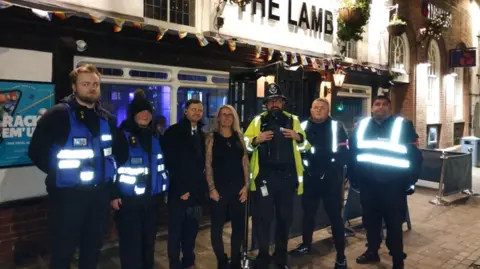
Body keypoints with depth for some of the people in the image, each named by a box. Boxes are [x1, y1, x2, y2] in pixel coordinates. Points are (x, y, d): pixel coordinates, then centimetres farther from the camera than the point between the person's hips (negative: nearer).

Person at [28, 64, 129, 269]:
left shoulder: (107, 118, 8)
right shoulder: (58, 115, -10)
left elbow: (121, 149, 19)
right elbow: (37, 151, -13)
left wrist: (112, 168, 8)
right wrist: (59, 172, -9)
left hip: (100, 192, 5)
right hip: (68, 193, -5)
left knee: (93, 246, 18)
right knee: (64, 250, 7)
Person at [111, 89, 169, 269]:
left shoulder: (155, 137, 12)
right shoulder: (122, 135, -7)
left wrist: (163, 189, 15)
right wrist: (113, 194, -14)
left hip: (151, 198, 6)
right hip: (128, 199, -5)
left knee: (149, 241, 14)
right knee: (131, 244, 0)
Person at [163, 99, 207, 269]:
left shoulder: (202, 135, 12)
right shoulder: (173, 132, -5)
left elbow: (202, 163, 13)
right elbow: (170, 163, -10)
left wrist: (203, 186, 5)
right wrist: (180, 189, -13)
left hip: (196, 190, 5)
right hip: (178, 190, -5)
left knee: (191, 229, 13)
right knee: (176, 230, 3)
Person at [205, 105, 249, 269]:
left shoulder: (239, 136, 8)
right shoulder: (212, 138, 0)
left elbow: (245, 162, 7)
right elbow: (208, 164, -3)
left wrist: (246, 185, 0)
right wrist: (211, 188, -9)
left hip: (238, 187, 3)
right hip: (219, 187, -3)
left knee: (239, 225, 8)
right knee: (217, 226, 3)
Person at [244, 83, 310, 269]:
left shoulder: (293, 120, 10)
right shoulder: (258, 120, 6)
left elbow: (305, 146, 13)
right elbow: (244, 144, 5)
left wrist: (298, 137, -8)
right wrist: (256, 140, -16)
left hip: (287, 176, 2)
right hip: (264, 176, -1)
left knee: (285, 216, 11)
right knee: (263, 216, 1)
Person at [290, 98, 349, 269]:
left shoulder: (337, 127, -1)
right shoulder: (303, 127, 6)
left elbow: (343, 153, -6)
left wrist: (331, 171, -15)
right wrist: (306, 169, -5)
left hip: (331, 180, -3)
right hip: (310, 179, 3)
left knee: (335, 216, 1)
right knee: (308, 213, 16)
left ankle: (341, 255, 12)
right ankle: (306, 245, 35)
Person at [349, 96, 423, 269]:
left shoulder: (404, 126, -3)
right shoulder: (362, 126, 7)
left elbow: (415, 155, -2)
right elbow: (352, 152, 12)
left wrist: (411, 181, -5)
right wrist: (353, 177, 11)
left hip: (393, 185, -4)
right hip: (367, 183, 4)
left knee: (394, 223, 4)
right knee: (370, 220, 16)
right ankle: (372, 252, 35)